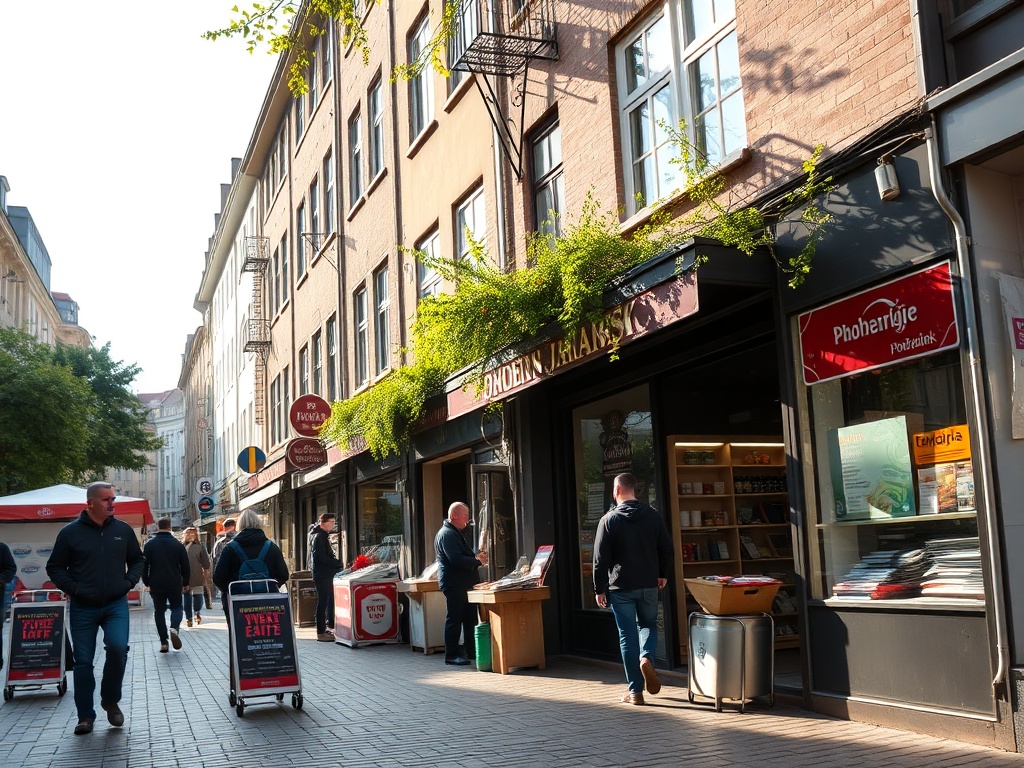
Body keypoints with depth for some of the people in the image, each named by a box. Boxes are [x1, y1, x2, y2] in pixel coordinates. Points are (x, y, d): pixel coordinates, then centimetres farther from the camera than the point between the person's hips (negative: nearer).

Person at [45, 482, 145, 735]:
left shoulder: (123, 530, 4)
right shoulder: (70, 532, -2)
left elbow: (138, 560, 16)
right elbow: (54, 567, 5)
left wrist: (128, 581, 0)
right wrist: (72, 587, -9)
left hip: (116, 605, 1)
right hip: (82, 608, 0)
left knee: (118, 647, -19)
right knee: (83, 661, 4)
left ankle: (111, 700, 5)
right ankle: (85, 715, 17)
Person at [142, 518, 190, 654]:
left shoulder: (149, 544, -1)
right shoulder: (178, 544, -1)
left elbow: (144, 566, 0)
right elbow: (185, 566, 1)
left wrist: (147, 583, 9)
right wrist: (185, 583, 12)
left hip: (156, 585, 0)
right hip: (175, 585, 0)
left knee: (159, 611, 8)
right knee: (176, 607, 15)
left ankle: (163, 642, 3)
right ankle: (174, 628, -14)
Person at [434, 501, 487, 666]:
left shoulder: (456, 533, 20)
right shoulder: (447, 534, -14)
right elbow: (457, 560, -23)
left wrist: (477, 558, 8)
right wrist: (478, 561, -14)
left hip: (464, 583, 10)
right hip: (454, 584, -10)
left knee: (470, 618, 12)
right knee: (454, 618, -5)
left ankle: (470, 651, 20)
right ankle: (451, 654, 1)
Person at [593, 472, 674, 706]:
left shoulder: (609, 520, -8)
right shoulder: (653, 516, 1)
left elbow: (601, 558, -8)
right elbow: (666, 549, 6)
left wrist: (599, 589, 0)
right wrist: (663, 575, 21)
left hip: (621, 588, -3)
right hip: (649, 585, 3)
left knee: (628, 636, 4)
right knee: (648, 624, 22)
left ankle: (635, 691, 6)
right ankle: (646, 658, -8)